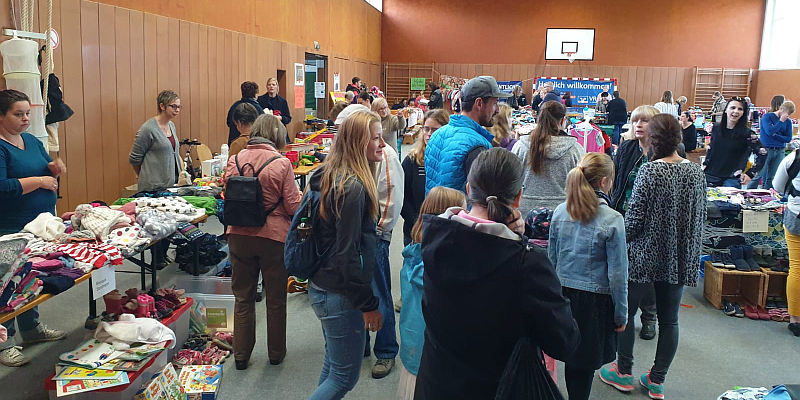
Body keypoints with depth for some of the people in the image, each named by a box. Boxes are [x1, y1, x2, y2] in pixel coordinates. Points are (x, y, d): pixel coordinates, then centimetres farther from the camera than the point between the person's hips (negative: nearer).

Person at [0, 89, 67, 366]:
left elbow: (46, 174, 19)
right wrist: (39, 181, -20)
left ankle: (31, 328, 34)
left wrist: (54, 168, -2)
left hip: (40, 225, 8)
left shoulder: (32, 141, 10)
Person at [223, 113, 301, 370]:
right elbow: (293, 206, -11)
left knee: (243, 297, 16)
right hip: (274, 237, -3)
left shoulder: (235, 160, -3)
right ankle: (276, 353, 28)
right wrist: (301, 194, 10)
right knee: (276, 298, 14)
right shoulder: (281, 163, -14)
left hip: (240, 235, 3)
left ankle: (241, 356, 25)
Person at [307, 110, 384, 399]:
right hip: (340, 296, -10)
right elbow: (347, 253, -23)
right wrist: (368, 305, -16)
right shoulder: (353, 187, -23)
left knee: (333, 365, 22)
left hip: (321, 286, 10)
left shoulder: (329, 177, 6)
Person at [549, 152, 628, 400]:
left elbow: (552, 258, 6)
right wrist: (621, 314, 0)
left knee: (571, 357, 19)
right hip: (595, 298, -4)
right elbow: (617, 273, -11)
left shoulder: (560, 212, -2)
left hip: (564, 294, 5)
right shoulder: (612, 220, -15)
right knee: (586, 363, 9)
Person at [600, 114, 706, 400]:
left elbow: (634, 217, -16)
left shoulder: (650, 171, -16)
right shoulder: (696, 171, 1)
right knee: (669, 319, 12)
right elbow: (701, 215, 8)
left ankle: (624, 373, 21)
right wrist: (689, 245, 20)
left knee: (625, 312, 11)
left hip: (646, 255, -5)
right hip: (681, 257, 6)